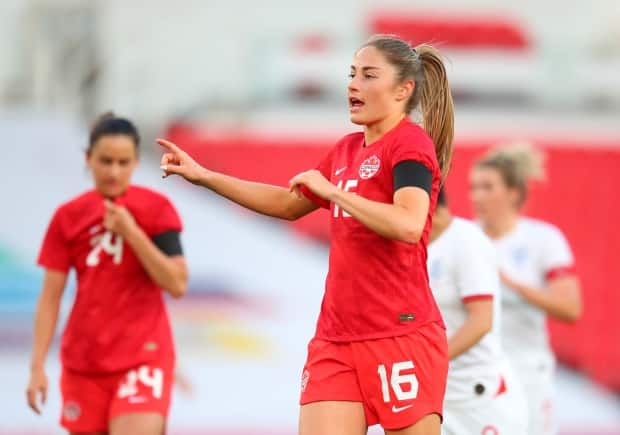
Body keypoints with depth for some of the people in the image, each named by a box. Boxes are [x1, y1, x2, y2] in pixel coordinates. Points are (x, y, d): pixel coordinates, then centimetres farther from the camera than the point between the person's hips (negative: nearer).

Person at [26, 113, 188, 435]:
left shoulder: (155, 209, -3)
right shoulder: (68, 217, 3)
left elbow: (177, 284, -11)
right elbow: (50, 298, 2)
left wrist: (131, 233, -17)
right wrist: (37, 366, -4)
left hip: (143, 356, -3)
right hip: (83, 361, 3)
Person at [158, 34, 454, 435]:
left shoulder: (410, 143, -8)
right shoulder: (347, 150, 16)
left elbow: (409, 226, -25)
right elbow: (289, 204, 31)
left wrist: (330, 189, -18)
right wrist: (203, 176, 27)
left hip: (402, 337, -7)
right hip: (336, 341, 7)